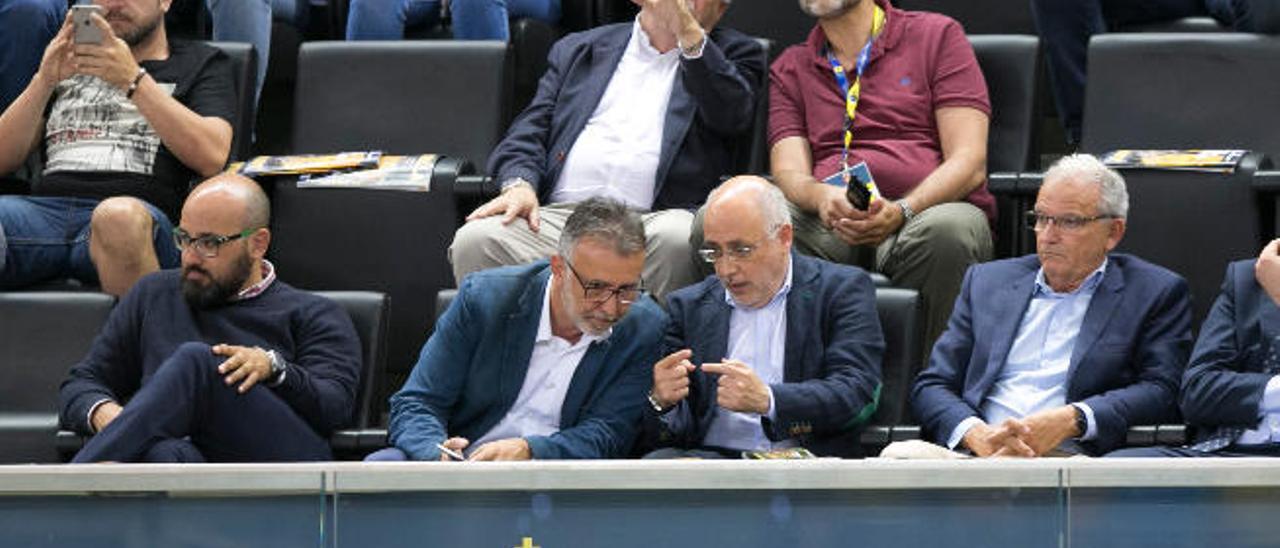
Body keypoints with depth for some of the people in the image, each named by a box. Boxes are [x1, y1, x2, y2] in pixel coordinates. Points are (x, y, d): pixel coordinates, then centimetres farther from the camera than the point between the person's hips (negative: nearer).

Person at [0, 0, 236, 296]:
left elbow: (212, 158, 2)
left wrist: (133, 80, -4)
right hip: (46, 205, 3)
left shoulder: (200, 63, 23)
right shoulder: (69, 64, 33)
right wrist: (44, 81, 7)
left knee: (119, 218, -42)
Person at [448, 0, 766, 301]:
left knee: (675, 242, -38)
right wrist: (519, 184, -4)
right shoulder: (578, 50, 26)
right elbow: (529, 131, 18)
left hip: (653, 217, -2)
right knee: (475, 240, -27)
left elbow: (732, 115, -2)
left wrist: (689, 32, -9)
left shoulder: (733, 54, 20)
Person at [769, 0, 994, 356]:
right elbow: (789, 174, 9)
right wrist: (819, 196, -18)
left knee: (946, 230, -40)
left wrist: (902, 211, -18)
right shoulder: (790, 69, 24)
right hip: (828, 222, 2)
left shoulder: (937, 36, 12)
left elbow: (970, 163, 1)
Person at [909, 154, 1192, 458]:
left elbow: (1161, 392, 0)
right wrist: (977, 435, -6)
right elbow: (931, 386, 17)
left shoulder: (1157, 293, 13)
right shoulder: (987, 281, 23)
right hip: (980, 453, 3)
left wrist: (1071, 421, -16)